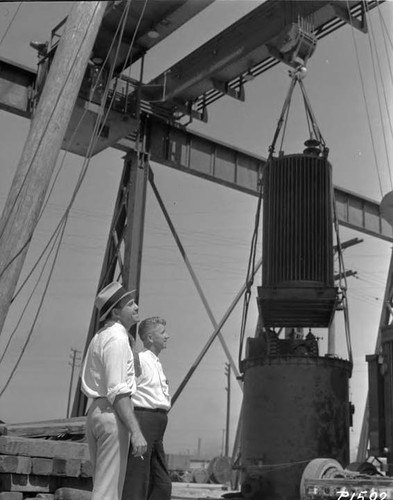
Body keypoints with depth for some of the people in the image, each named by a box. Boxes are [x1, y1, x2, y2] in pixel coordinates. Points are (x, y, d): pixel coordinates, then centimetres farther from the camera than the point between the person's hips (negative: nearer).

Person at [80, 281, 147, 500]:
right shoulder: (117, 338, -13)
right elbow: (117, 391, -22)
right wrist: (136, 431, -25)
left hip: (95, 411, 10)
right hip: (113, 415, -10)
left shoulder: (100, 337, 18)